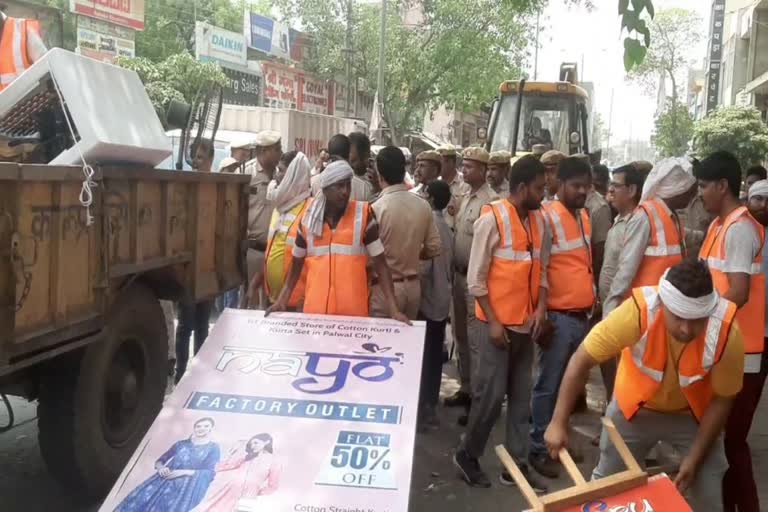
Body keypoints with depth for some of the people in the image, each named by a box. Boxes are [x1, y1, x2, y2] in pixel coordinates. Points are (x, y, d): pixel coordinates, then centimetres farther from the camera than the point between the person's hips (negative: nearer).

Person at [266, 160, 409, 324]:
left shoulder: (363, 214, -3)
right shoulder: (308, 218, 4)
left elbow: (380, 263, -3)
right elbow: (297, 264, 15)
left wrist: (393, 308, -10)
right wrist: (282, 300, 7)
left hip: (354, 309, -2)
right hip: (315, 307, 2)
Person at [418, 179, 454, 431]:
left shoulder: (428, 224, -17)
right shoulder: (447, 228, 11)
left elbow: (423, 265, -21)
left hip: (426, 300, -8)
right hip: (441, 300, 8)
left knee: (422, 356, -1)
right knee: (434, 356, 13)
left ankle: (423, 409, 3)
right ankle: (430, 406, 21)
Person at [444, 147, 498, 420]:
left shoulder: (490, 200, -15)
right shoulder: (465, 198, 13)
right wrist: (455, 269, 12)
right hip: (460, 274, 9)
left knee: (476, 339, -3)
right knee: (461, 336, 17)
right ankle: (466, 388, 30)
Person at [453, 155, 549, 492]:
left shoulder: (539, 221, 7)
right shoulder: (492, 218, -12)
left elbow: (542, 269, 13)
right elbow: (476, 277, -12)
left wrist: (541, 307, -2)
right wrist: (492, 321, -14)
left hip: (526, 324, 6)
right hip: (499, 323, -6)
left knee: (521, 397, 10)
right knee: (491, 395, -1)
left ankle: (516, 465, 20)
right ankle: (467, 455, 19)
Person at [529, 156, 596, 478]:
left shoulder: (584, 216, 12)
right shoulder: (548, 217, -12)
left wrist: (593, 301, 18)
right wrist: (542, 316, -17)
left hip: (582, 315, 7)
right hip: (559, 316, -7)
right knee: (549, 384, 0)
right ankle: (538, 449, 10)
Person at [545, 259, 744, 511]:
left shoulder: (727, 332, -31)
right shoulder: (638, 311, -37)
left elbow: (722, 399, -15)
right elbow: (582, 360, -28)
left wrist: (695, 457, -14)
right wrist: (559, 422, -30)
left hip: (694, 413, 1)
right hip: (633, 406, 0)